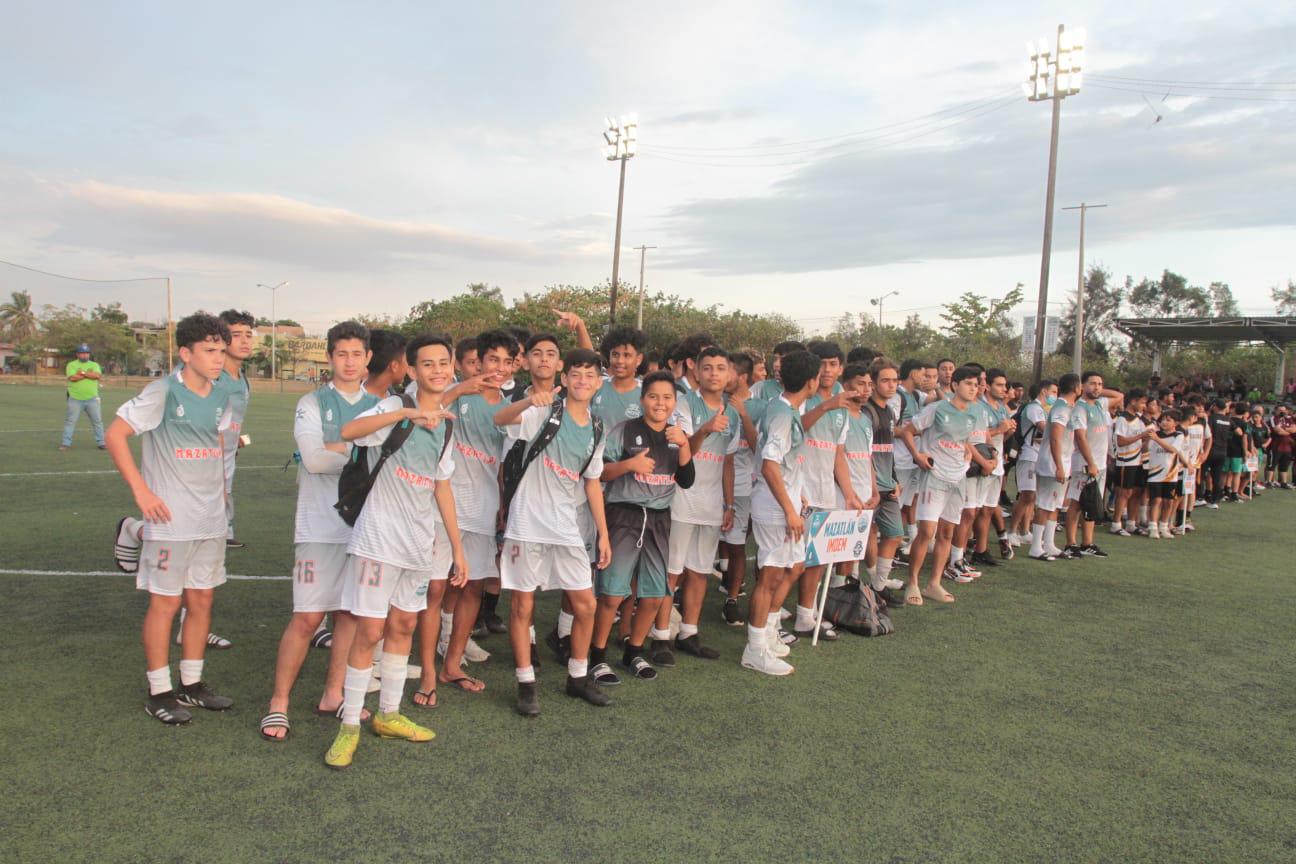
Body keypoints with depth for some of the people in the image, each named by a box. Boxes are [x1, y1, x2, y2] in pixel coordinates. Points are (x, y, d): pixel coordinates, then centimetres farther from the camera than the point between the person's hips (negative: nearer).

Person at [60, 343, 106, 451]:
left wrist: (82, 372, -13)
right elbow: (72, 377, -14)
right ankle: (66, 443, 3)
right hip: (75, 399, -2)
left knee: (97, 421, 5)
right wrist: (89, 374, -10)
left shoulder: (94, 365, 10)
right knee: (70, 421, -1)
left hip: (92, 399, 2)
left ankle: (101, 443, 13)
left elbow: (98, 375, -10)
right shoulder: (71, 365, 4)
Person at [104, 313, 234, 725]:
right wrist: (141, 491, -15)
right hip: (171, 519, -6)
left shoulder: (221, 398, 6)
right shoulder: (163, 393, -13)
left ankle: (191, 684, 25)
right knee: (166, 602, 2)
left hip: (211, 520, 6)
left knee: (202, 600, 12)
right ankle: (159, 693, 15)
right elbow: (114, 436, -12)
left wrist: (219, 485, 11)